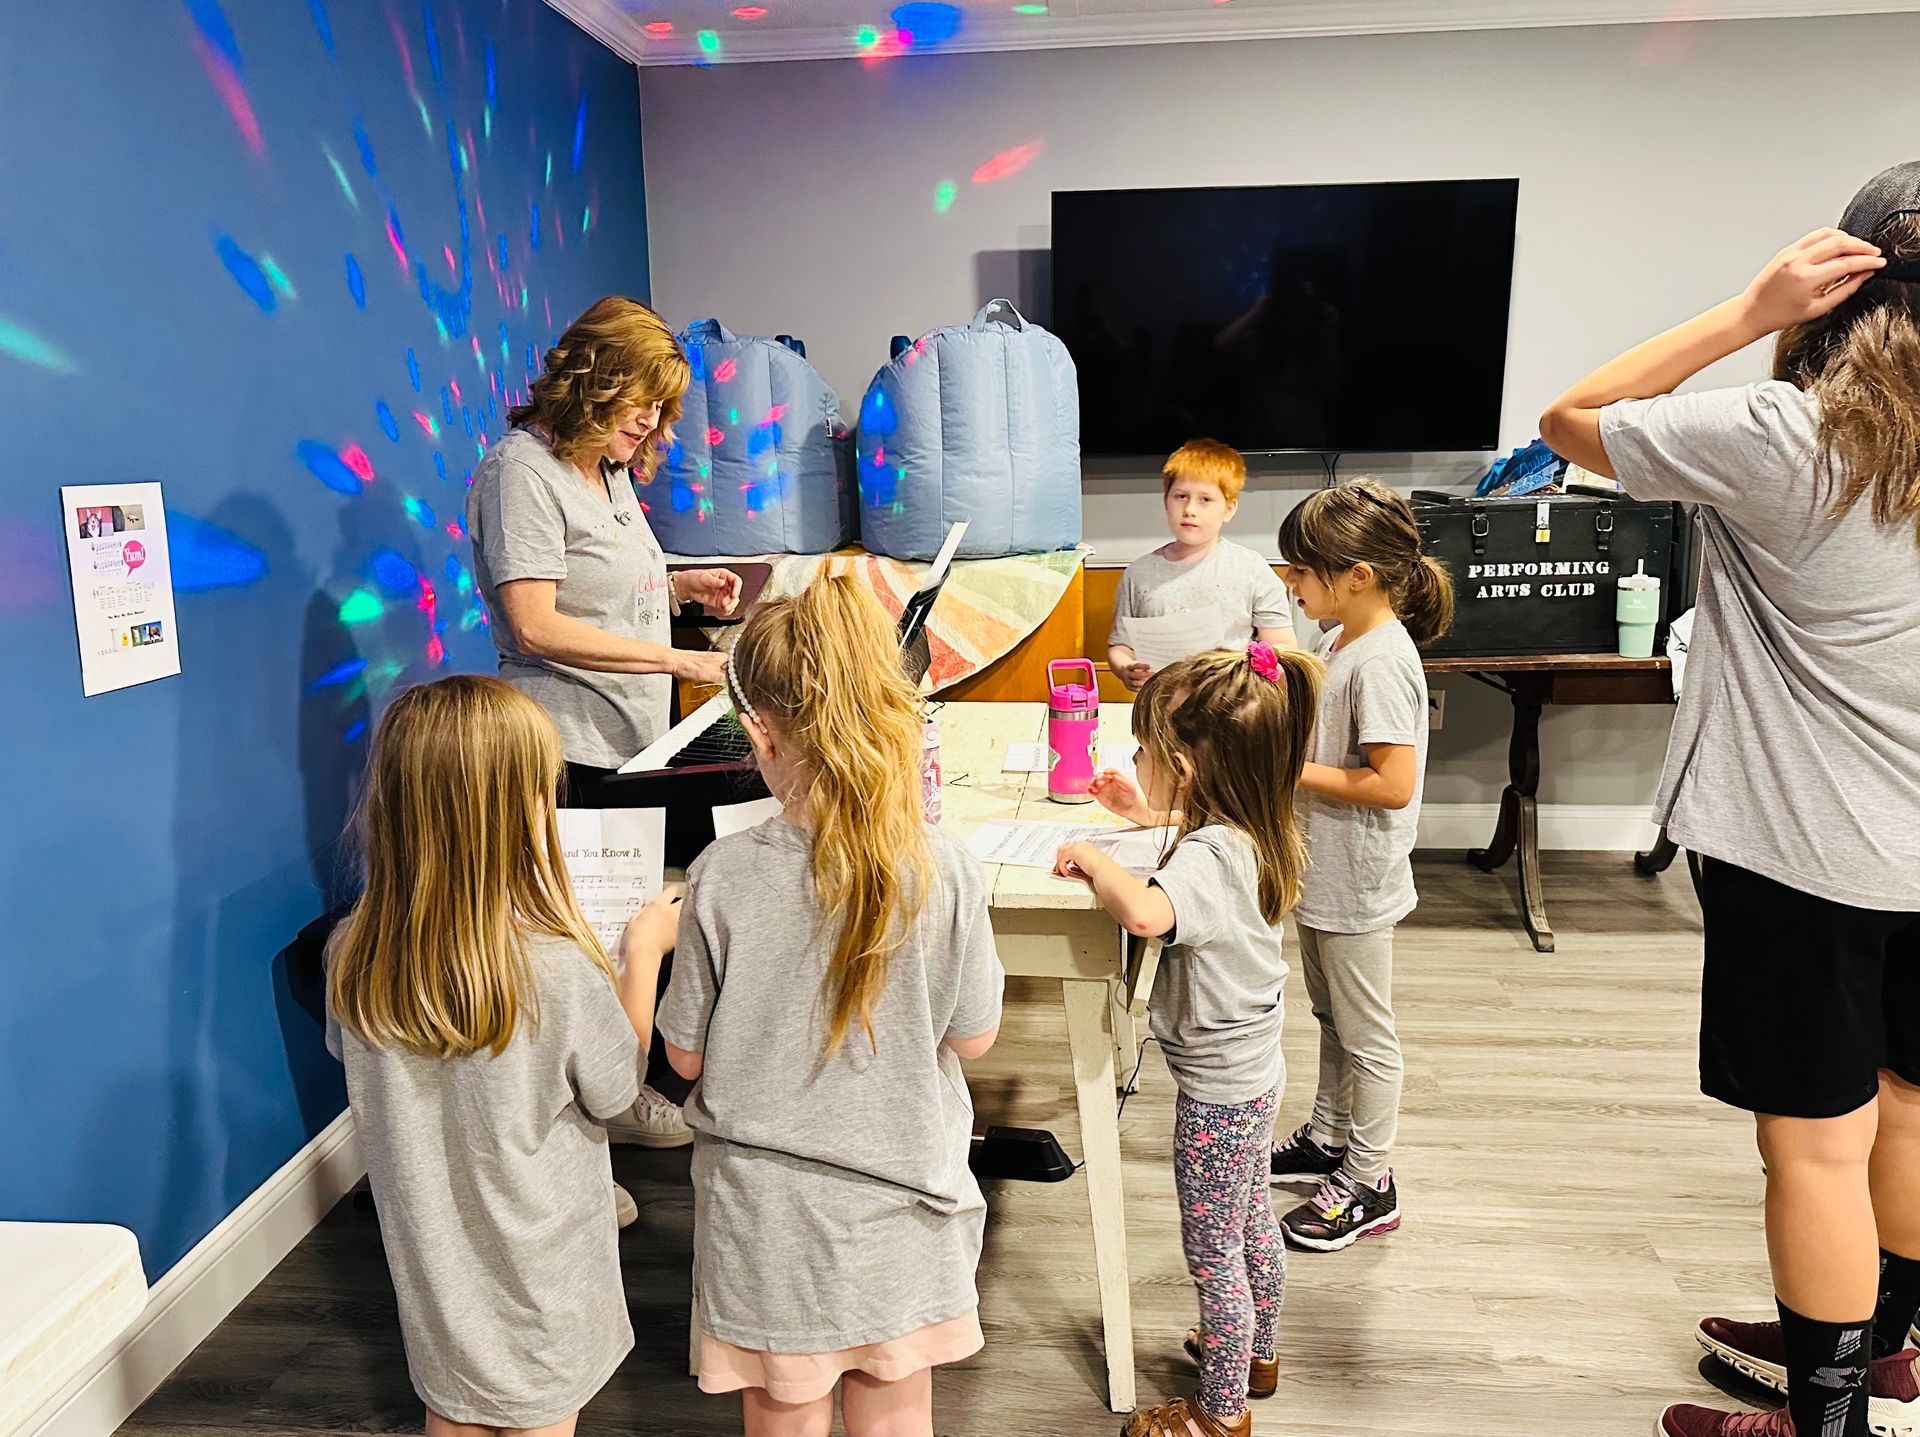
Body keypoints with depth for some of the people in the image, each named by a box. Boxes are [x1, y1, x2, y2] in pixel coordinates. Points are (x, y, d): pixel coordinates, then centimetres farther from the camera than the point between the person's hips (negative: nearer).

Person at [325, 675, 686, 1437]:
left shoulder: (353, 959, -18)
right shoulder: (559, 971, -31)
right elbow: (615, 1092, -12)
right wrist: (643, 952, -2)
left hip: (431, 1261, 4)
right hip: (538, 1275, -4)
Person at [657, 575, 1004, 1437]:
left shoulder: (723, 878, -21)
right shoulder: (944, 870, -18)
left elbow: (687, 1055, -7)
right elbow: (973, 1037, -5)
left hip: (767, 1214, -1)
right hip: (898, 1207, 1)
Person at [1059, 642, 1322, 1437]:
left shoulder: (1211, 856, -33)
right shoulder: (1250, 834, -5)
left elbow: (1145, 911, -54)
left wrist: (1093, 859, -37)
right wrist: (1151, 816, 13)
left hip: (1218, 1088, -9)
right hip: (1253, 1069, 9)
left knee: (1212, 1251, 11)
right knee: (1251, 1221, 28)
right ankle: (1257, 1353, 50)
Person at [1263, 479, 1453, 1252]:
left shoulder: (1382, 661, -25)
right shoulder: (1341, 641, 5)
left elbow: (1392, 783, -29)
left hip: (1357, 883, -10)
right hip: (1322, 871, 10)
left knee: (1365, 1034, 7)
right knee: (1331, 1015, 24)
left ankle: (1369, 1184, 22)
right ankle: (1329, 1138, 41)